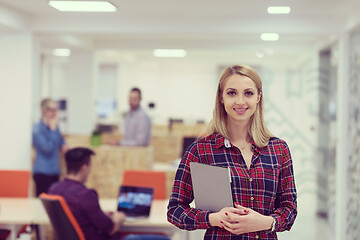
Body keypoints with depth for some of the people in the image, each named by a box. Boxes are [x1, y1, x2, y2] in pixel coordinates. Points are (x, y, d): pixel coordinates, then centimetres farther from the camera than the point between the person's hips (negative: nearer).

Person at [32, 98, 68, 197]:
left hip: (54, 171, 7)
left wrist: (64, 147, 4)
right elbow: (47, 148, -18)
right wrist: (52, 129, -15)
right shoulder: (37, 129, -11)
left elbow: (61, 142, 28)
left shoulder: (55, 127, 11)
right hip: (42, 172, -7)